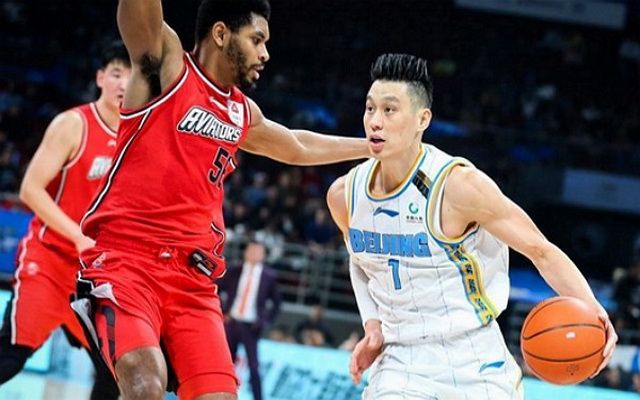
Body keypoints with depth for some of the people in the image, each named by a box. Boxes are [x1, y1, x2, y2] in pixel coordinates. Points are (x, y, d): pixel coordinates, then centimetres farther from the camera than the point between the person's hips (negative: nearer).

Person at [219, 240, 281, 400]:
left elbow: (276, 303, 8)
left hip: (250, 326, -2)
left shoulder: (269, 276, 1)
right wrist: (222, 312, 3)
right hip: (231, 322, 2)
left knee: (254, 367, -8)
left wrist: (265, 321, -2)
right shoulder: (234, 272, 5)